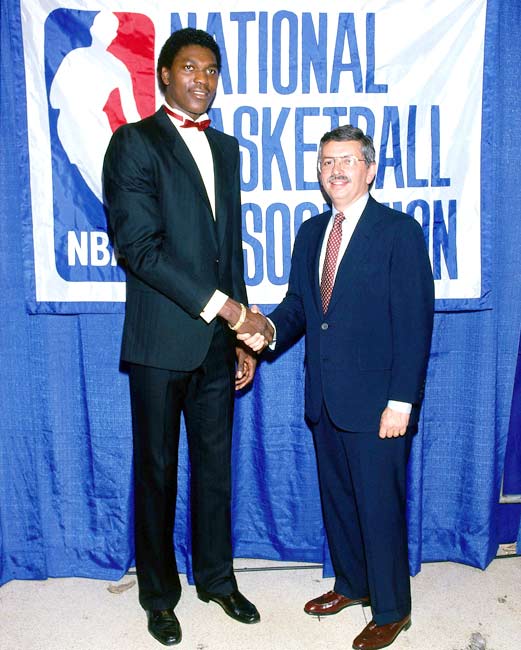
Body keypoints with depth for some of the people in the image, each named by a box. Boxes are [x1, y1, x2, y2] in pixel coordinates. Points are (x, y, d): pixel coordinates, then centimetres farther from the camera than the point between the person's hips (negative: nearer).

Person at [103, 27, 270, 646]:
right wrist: (223, 306, -17)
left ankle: (216, 577, 35)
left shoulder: (226, 148, 15)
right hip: (161, 340, -5)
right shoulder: (134, 142, -4)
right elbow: (138, 244, -15)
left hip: (217, 339, 6)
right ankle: (159, 593, 29)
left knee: (215, 463, 15)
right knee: (157, 469, 9)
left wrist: (242, 331, 10)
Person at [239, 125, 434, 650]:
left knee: (380, 505, 6)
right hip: (324, 398, 7)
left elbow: (414, 322, -12)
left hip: (375, 401, -6)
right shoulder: (311, 232, 11)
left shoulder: (399, 231, -8)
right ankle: (351, 583, 42)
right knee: (336, 497, 19)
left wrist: (401, 400, -16)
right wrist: (270, 331, -5)